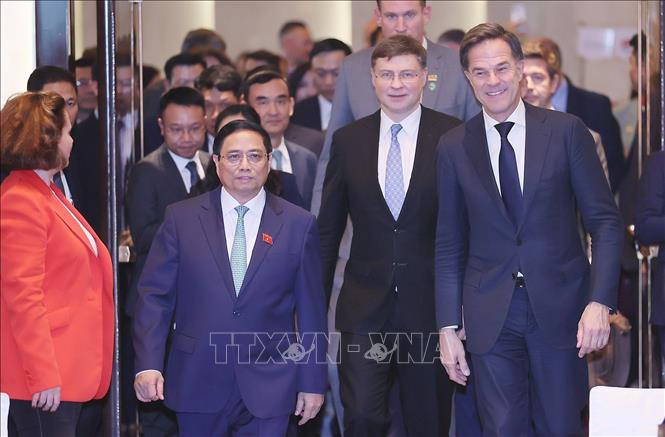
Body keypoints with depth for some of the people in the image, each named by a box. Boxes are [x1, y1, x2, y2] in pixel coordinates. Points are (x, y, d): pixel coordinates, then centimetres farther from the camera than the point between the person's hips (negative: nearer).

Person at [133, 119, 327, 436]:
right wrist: (148, 365, -9)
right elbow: (155, 295, 1)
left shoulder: (298, 225, 3)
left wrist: (312, 382, 4)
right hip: (198, 383, 0)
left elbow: (310, 310, 4)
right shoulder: (181, 218, 2)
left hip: (268, 386, 0)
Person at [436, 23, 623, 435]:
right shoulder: (453, 147, 4)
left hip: (559, 306, -1)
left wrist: (600, 301, -12)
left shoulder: (566, 131, -1)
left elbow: (605, 221, -1)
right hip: (490, 315, 1)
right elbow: (450, 244, 8)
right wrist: (449, 327, 3)